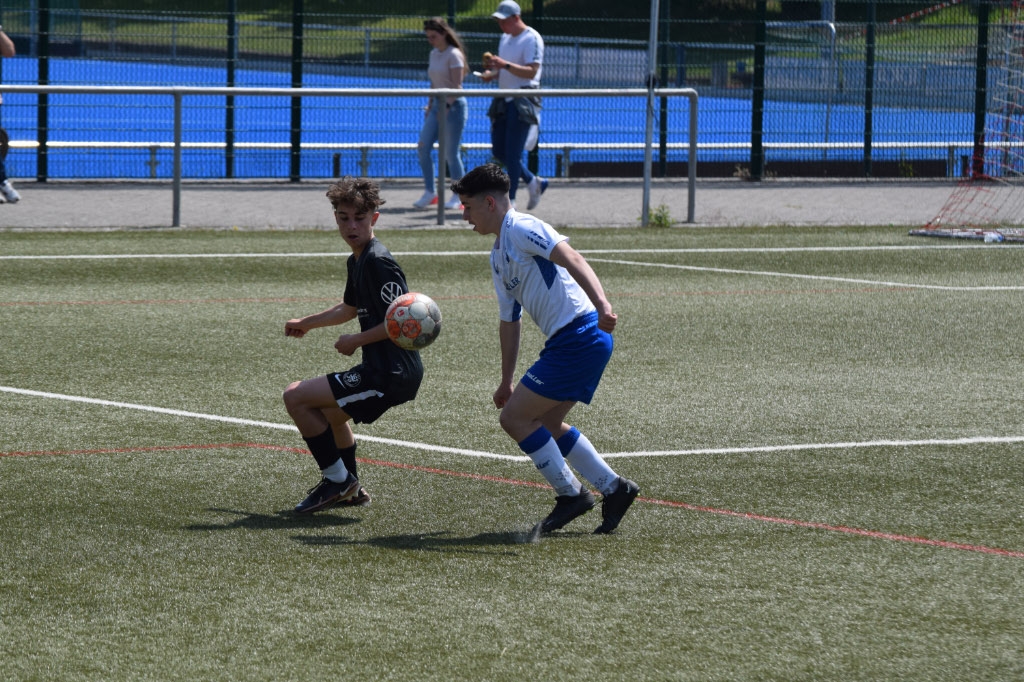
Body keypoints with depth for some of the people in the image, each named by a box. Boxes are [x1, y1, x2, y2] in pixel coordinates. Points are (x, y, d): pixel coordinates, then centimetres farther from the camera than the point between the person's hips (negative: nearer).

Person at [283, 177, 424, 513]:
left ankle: (337, 480, 1)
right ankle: (349, 489, 42)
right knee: (329, 410, 35)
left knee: (296, 397, -9)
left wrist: (356, 340, -14)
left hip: (392, 374, -11)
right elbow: (351, 308, 34)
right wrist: (307, 322, 41)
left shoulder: (378, 262, -17)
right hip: (381, 370, 11)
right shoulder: (357, 261, 14)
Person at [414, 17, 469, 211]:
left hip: (453, 106, -8)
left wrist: (447, 106, -23)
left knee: (451, 153, -4)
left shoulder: (454, 55, -11)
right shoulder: (434, 54, 13)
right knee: (423, 148, -1)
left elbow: (456, 85, -16)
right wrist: (430, 106, 17)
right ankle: (429, 193, 5)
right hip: (438, 106, 8)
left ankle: (459, 197, 6)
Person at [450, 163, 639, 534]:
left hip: (579, 335, -10)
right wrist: (506, 381, 31)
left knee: (515, 418, -6)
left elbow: (572, 259, -24)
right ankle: (613, 487, 20)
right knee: (545, 424, 18)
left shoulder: (521, 228, -9)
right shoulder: (498, 255, 22)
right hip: (572, 341, 10)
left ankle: (570, 494, 2)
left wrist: (601, 303, -40)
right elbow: (509, 320, 29)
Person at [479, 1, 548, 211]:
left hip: (523, 101, -9)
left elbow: (531, 71, -20)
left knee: (512, 153, -9)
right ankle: (533, 182, 24)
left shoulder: (532, 39, -11)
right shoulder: (505, 38, 16)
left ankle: (510, 200, -3)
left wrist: (505, 65, -31)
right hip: (504, 100, 9)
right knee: (499, 151, 9)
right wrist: (491, 73, 4)